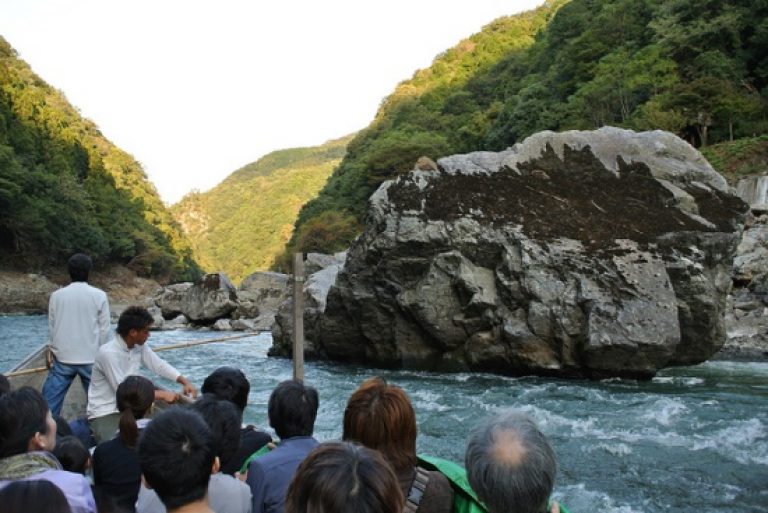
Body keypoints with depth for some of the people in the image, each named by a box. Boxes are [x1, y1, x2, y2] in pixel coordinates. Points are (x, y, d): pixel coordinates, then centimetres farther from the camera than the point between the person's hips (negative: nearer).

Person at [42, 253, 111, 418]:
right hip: (91, 357, -1)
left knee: (51, 397, 9)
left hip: (62, 357, 2)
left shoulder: (56, 295, -2)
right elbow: (104, 329, -3)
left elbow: (51, 326, 6)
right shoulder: (99, 295, -7)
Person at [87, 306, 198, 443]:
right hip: (104, 414, -7)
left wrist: (185, 381, -6)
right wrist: (161, 394, -22)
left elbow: (159, 365, 8)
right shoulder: (108, 353, -24)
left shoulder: (139, 346, -1)